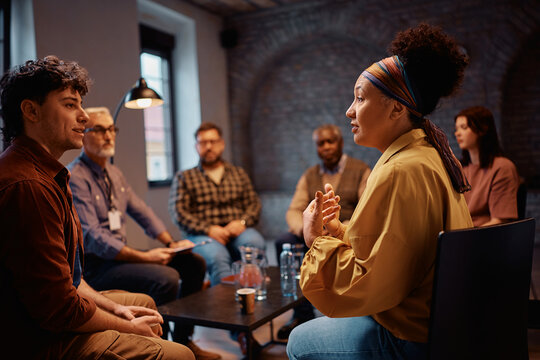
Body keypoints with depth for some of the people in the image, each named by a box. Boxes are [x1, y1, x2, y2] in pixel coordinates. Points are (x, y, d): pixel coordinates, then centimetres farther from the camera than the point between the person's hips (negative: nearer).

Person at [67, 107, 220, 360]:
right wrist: (144, 257, -26)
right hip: (95, 266, -9)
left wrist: (171, 243, 0)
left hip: (121, 254, 9)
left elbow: (141, 212, 15)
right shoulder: (75, 178, -15)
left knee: (194, 263, 1)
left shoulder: (113, 173, 14)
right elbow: (92, 237, -23)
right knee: (165, 278, -30)